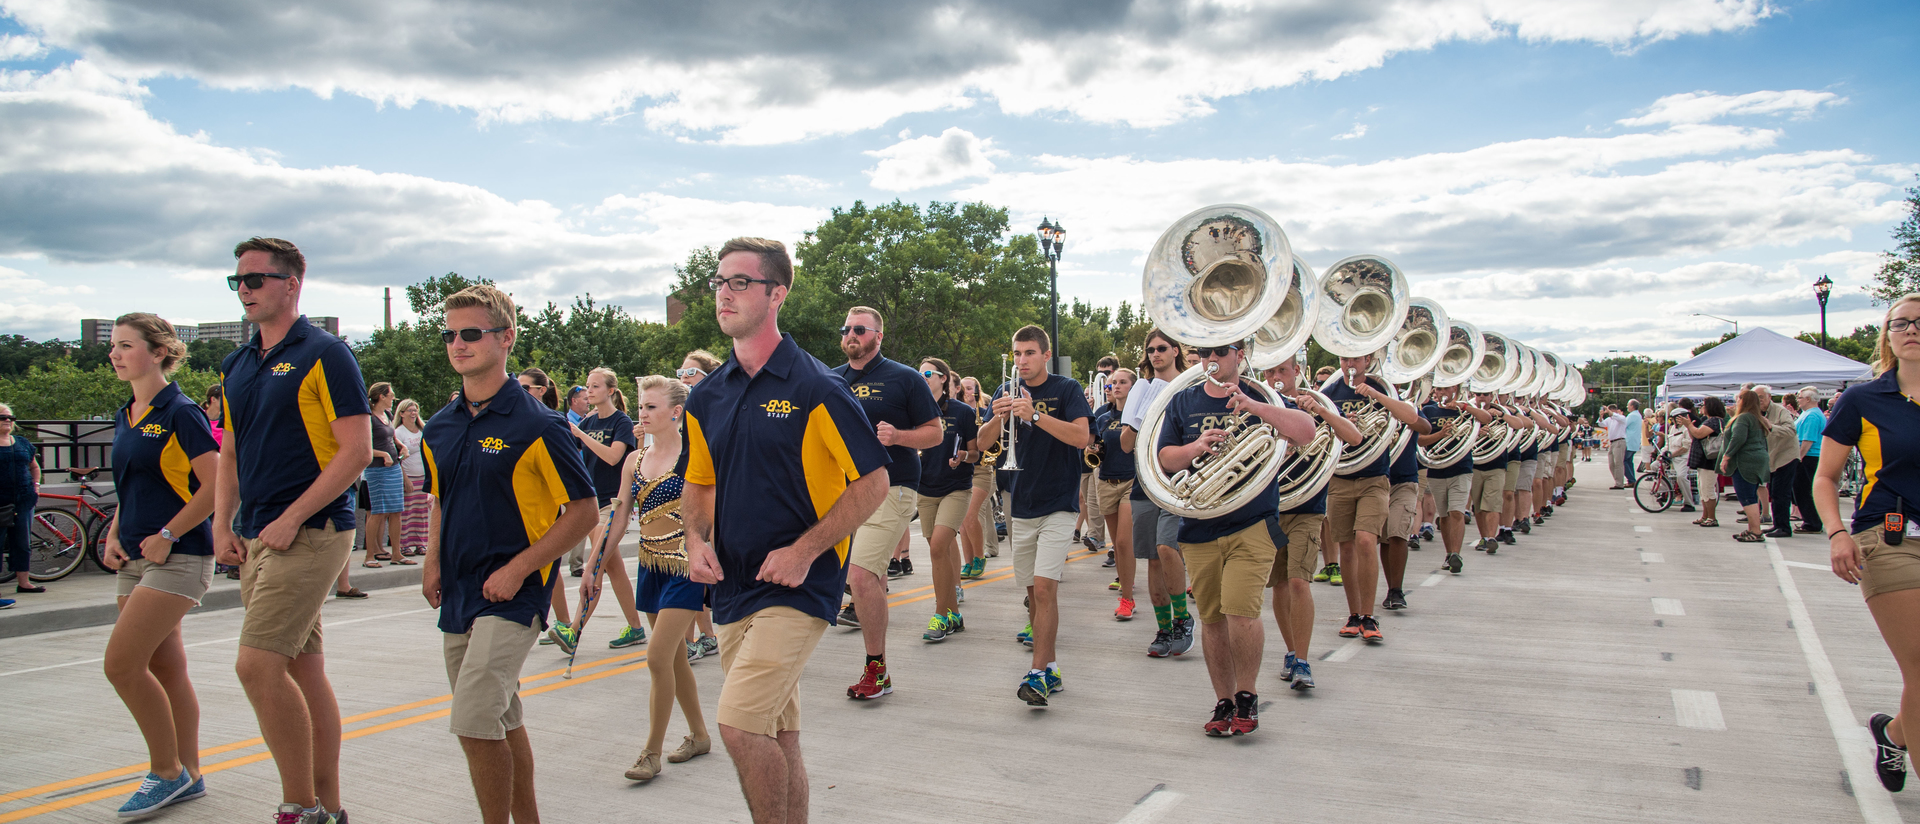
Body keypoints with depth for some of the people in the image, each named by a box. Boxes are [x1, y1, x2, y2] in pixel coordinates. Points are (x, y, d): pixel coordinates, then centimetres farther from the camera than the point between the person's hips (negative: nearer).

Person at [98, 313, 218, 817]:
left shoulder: (180, 413, -11)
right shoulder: (125, 417, 14)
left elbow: (215, 486, -16)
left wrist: (165, 536, -15)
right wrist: (113, 537, 10)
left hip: (177, 558, -8)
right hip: (134, 560, 8)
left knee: (122, 664, -11)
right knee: (166, 668, 11)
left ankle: (168, 772, 4)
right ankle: (189, 776, 20)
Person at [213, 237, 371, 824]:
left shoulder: (324, 355, -8)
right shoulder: (236, 366, 16)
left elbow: (357, 450, -14)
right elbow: (230, 454, 21)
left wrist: (290, 519, -17)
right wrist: (223, 526, 7)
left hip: (310, 533, -8)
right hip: (258, 539, 8)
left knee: (258, 665, -13)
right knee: (303, 668, 11)